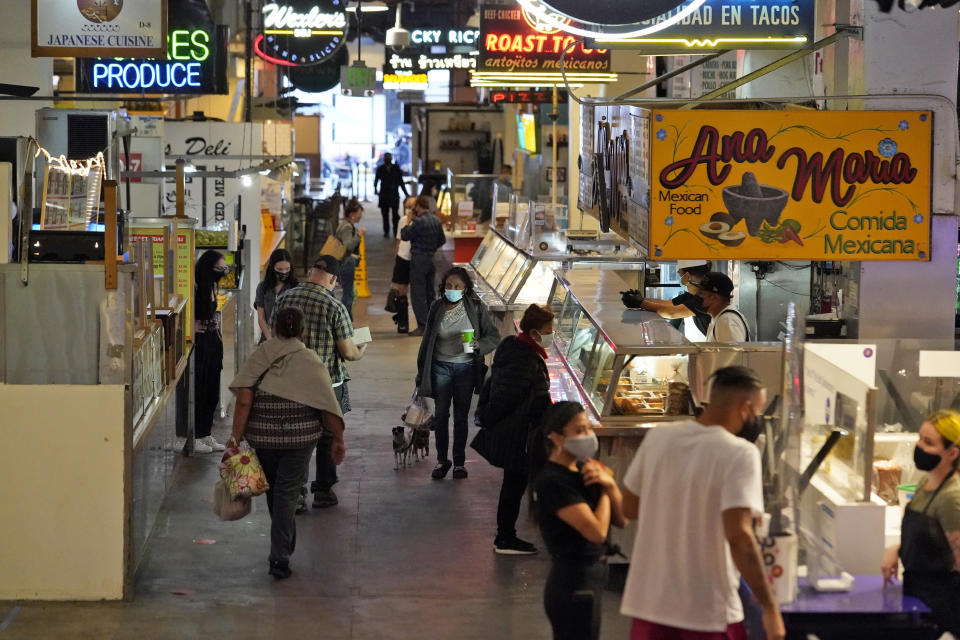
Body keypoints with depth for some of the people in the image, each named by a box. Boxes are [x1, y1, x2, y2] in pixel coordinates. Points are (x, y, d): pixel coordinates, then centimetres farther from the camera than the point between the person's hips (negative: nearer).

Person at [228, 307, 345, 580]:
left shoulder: (258, 358, -1)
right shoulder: (311, 362, -4)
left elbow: (243, 401, -10)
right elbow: (328, 406, -7)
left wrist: (235, 439, -8)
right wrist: (338, 440, 1)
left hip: (263, 438, 2)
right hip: (300, 437, -2)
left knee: (273, 489, 21)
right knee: (287, 493, 3)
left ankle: (285, 544, 39)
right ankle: (280, 558, -4)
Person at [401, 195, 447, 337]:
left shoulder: (419, 222, -19)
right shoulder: (436, 221, 6)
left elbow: (405, 236, -10)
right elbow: (442, 240, 15)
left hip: (419, 260, -8)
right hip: (431, 259, 8)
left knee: (418, 294, -4)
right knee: (430, 293, 15)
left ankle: (422, 326, -8)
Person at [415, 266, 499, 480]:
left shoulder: (476, 308, -5)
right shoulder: (436, 308, -1)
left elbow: (494, 336, -2)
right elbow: (427, 340, 7)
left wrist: (479, 345, -24)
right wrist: (422, 372, 9)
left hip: (465, 368, -1)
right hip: (441, 366, 1)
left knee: (461, 416, 6)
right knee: (441, 414, 3)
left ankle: (459, 462, 16)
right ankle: (442, 460, 15)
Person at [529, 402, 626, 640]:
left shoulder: (582, 470, 7)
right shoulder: (553, 481, -19)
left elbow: (621, 520, 7)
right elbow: (597, 531, -25)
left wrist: (610, 485, -10)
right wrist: (604, 492, -9)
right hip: (574, 584, -9)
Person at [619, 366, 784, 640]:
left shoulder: (658, 438, 1)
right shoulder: (739, 453, -16)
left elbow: (630, 507, 12)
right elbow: (738, 535, -24)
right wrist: (769, 607, -19)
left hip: (649, 603, 5)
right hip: (708, 614, -5)